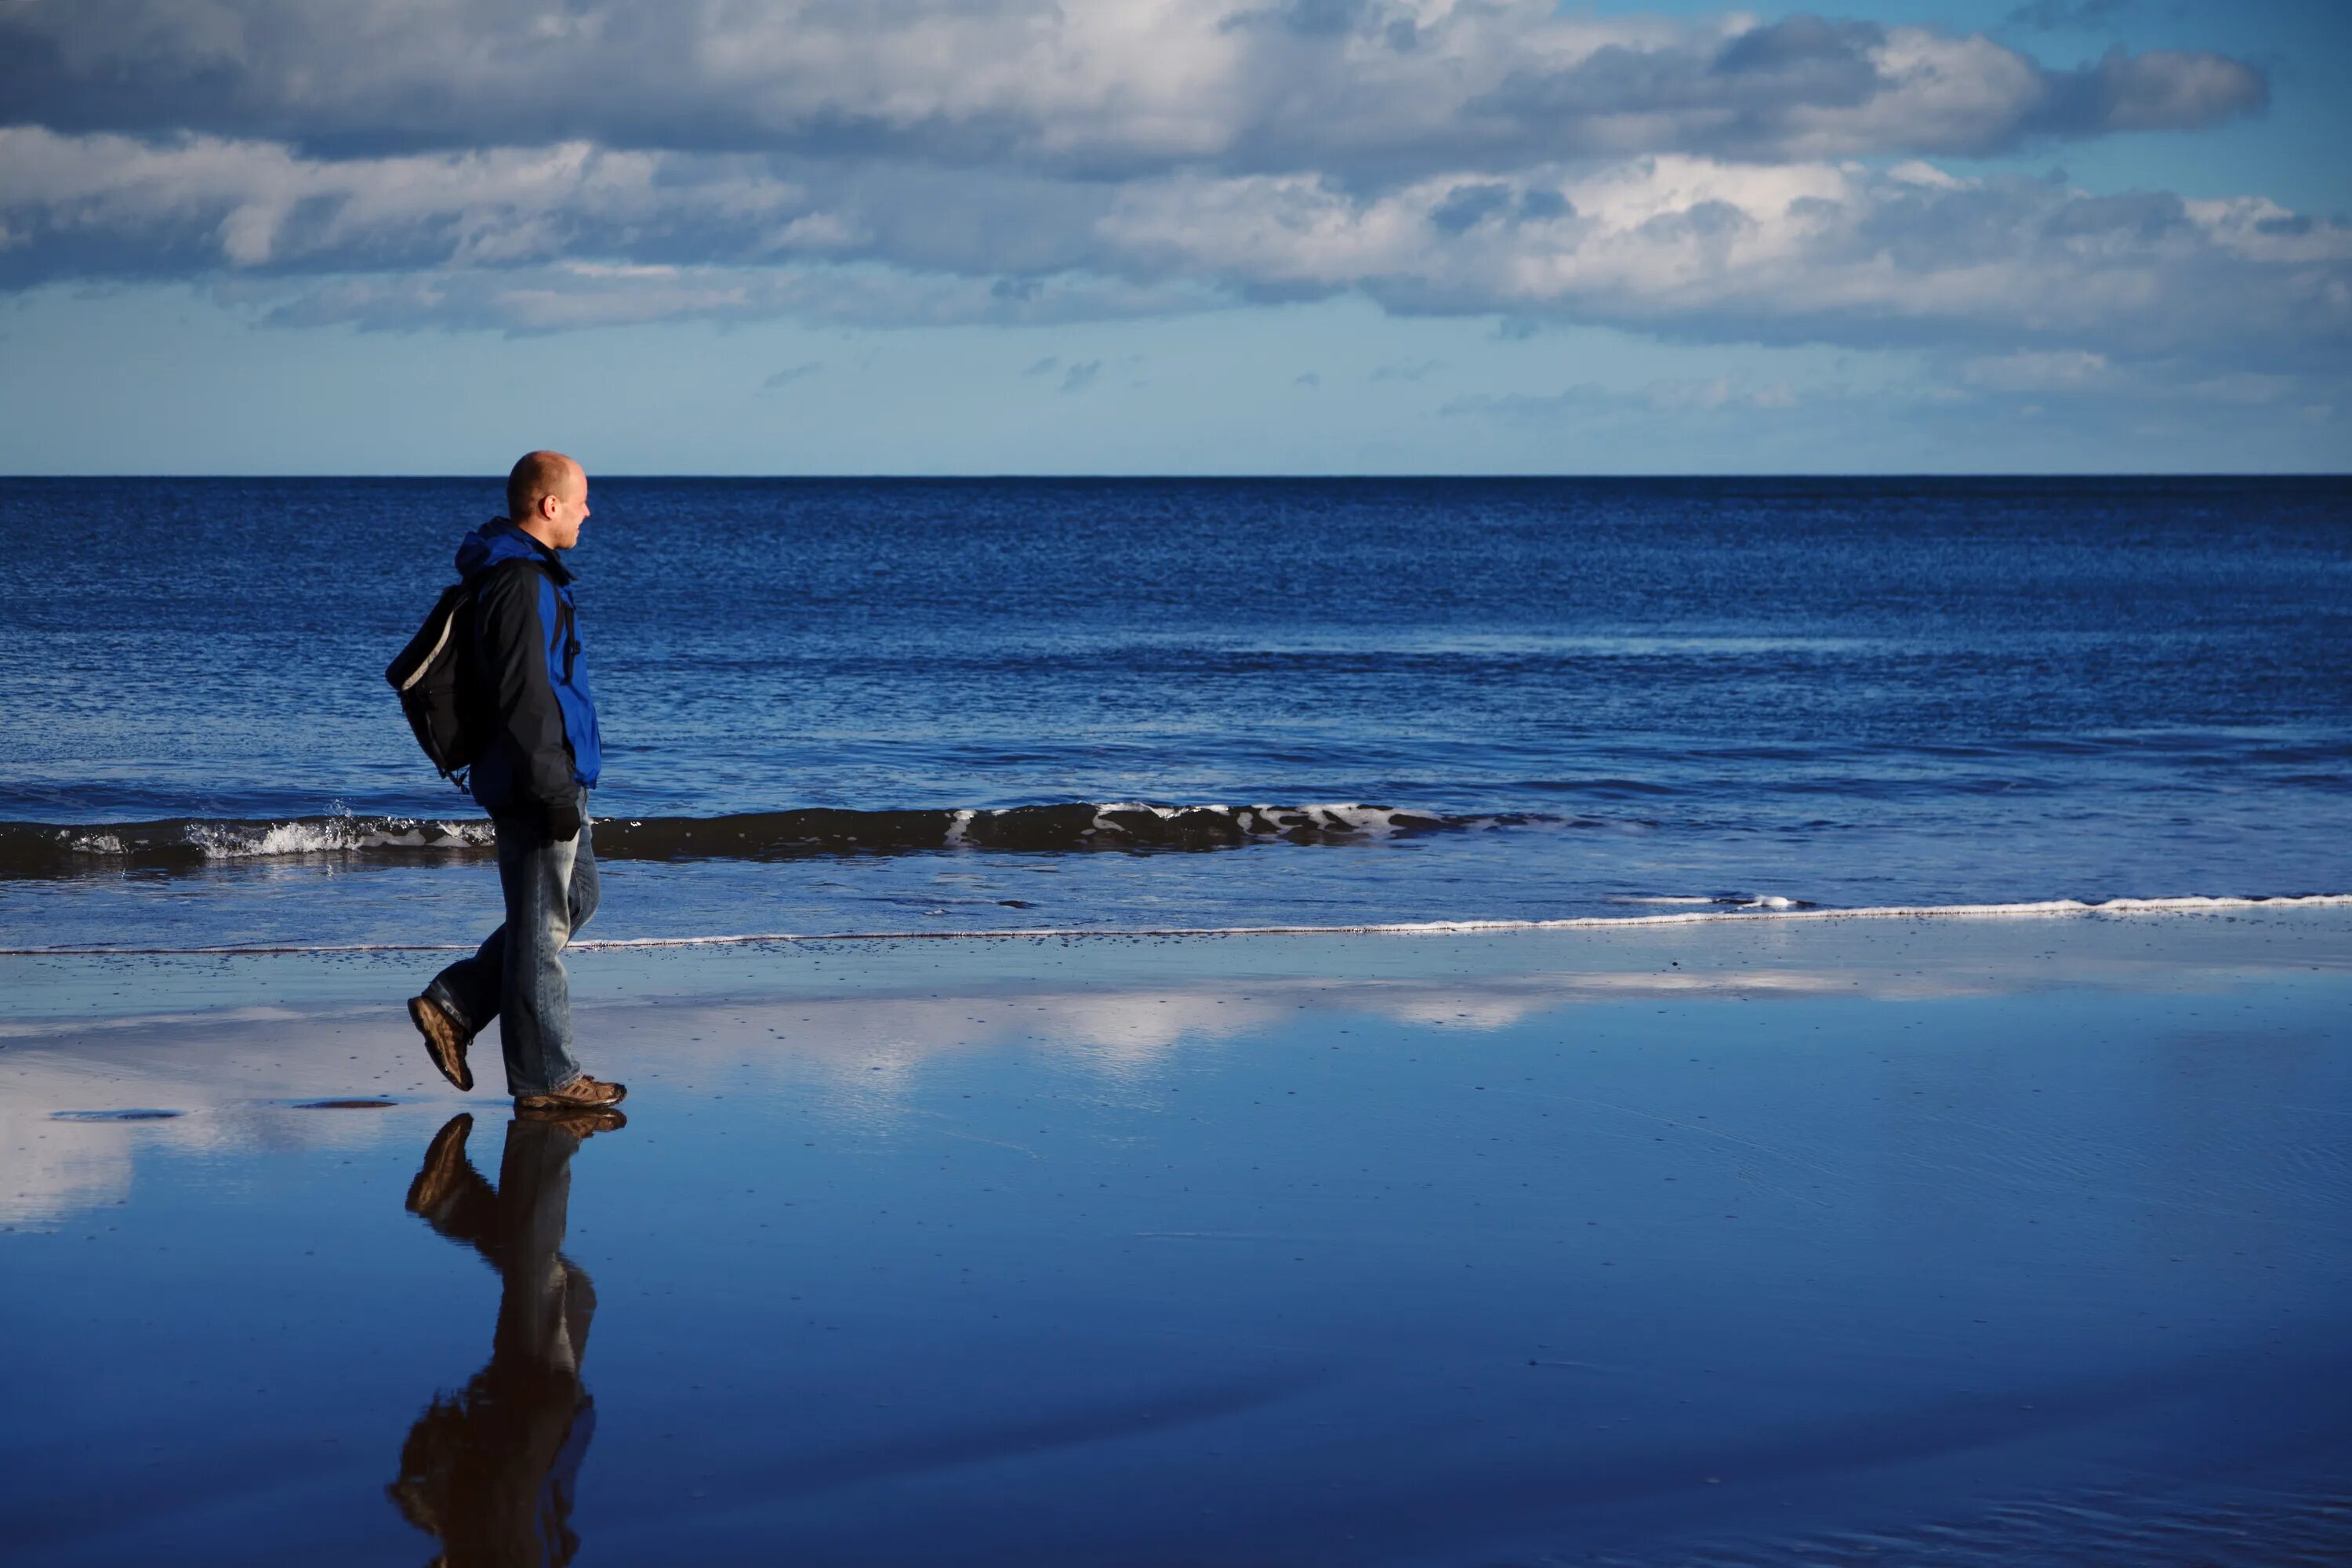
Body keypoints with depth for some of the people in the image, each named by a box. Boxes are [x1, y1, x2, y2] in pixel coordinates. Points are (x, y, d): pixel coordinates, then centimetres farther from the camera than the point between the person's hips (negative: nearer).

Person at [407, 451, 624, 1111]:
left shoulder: (529, 574, 15)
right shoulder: (521, 584, -18)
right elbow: (524, 700, -23)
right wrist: (553, 793, -22)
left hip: (553, 777, 11)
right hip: (536, 783, -11)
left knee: (575, 899, 19)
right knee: (541, 927, -2)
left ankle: (453, 1005, 18)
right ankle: (545, 1077, 6)